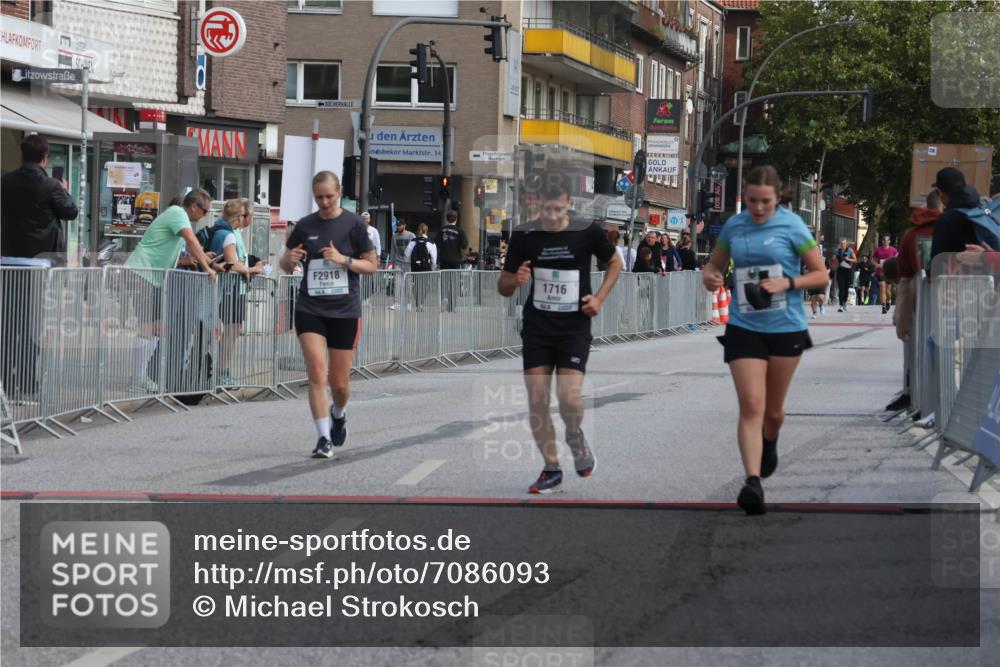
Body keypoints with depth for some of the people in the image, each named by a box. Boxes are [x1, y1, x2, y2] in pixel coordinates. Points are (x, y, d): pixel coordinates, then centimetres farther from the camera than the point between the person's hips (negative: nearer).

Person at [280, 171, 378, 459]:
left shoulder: (354, 224, -1)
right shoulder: (305, 226, 5)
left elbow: (372, 265, 0)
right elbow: (286, 266, 14)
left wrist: (344, 260, -16)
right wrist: (289, 259, -10)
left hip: (345, 311, -1)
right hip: (310, 309, 1)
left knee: (339, 382, 5)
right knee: (316, 371, -15)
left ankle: (339, 414, 39)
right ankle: (324, 438, -11)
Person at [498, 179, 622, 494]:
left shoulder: (588, 232, -7)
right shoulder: (524, 236, -3)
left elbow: (614, 262, 12)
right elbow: (503, 287, 4)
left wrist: (599, 297, -2)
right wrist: (516, 280, -19)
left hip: (574, 327, -2)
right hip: (537, 328, 2)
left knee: (569, 397, -16)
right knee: (536, 402, -1)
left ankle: (576, 439, 19)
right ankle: (552, 470, 15)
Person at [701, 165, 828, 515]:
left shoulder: (791, 225, -5)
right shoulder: (734, 225, 4)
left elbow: (821, 275, -2)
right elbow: (714, 265, 18)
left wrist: (787, 283, -18)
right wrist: (710, 277, -7)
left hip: (786, 328, -1)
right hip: (743, 327, 1)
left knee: (773, 409, 14)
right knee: (751, 405, -14)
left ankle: (770, 444, 48)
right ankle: (752, 481, -21)